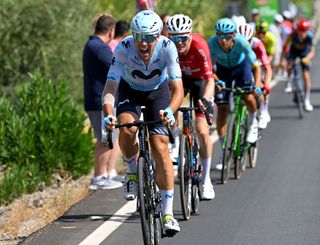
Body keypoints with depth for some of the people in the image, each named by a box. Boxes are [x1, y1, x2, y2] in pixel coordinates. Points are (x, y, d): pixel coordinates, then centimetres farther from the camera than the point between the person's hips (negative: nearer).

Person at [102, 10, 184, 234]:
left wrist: (170, 110, -57)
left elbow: (178, 89, -36)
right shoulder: (124, 48, -32)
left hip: (158, 91, 0)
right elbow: (110, 87, -34)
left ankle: (168, 213, -7)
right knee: (127, 128, -31)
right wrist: (108, 115, -53)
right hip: (130, 90, 0)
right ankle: (132, 173, -2)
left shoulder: (167, 48, -32)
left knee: (161, 148, -12)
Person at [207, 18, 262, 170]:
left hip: (241, 67, -1)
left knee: (249, 97, -26)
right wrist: (216, 81, -43)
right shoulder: (212, 43, -31)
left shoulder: (241, 42, -34)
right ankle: (224, 150, 4)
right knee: (221, 109, -5)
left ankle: (253, 123, 8)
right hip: (223, 70, 1)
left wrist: (257, 86, -45)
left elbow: (256, 67, -30)